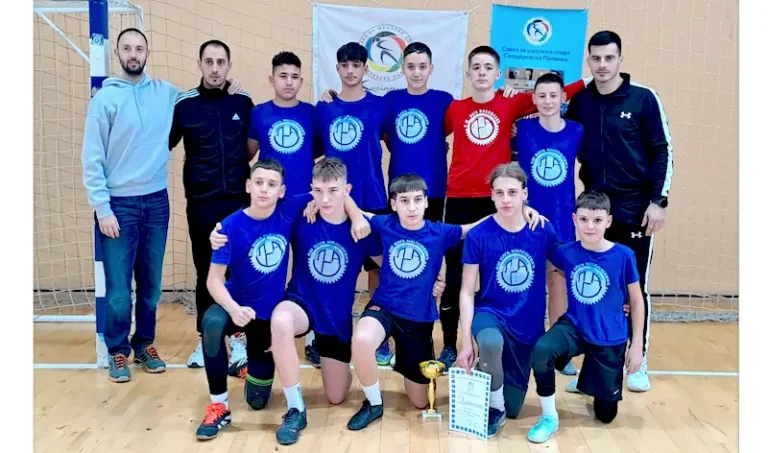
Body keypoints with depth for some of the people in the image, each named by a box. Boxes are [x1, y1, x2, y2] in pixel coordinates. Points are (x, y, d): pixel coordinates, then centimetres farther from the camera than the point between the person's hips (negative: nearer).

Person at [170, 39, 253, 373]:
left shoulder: (243, 102, 5)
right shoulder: (184, 103, 0)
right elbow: (164, 144, 0)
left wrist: (236, 166, 6)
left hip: (239, 200, 1)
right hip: (201, 203, 0)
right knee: (205, 272, 8)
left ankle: (238, 338, 12)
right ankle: (204, 338, 22)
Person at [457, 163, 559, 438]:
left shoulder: (543, 231, -8)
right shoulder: (478, 235, -14)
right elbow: (467, 292, -11)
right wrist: (466, 341, -16)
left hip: (529, 324, 2)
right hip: (490, 312, -2)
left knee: (513, 409, 5)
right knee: (491, 342, -39)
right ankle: (495, 408, -11)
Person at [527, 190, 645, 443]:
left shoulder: (623, 256, -14)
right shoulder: (566, 253, -10)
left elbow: (636, 301, -2)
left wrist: (637, 346, 0)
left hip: (611, 339, 0)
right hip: (574, 327, 1)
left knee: (606, 415, 9)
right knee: (541, 350, -33)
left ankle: (590, 380, 43)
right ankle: (549, 417, -10)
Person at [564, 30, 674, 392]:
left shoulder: (644, 99, -4)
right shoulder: (579, 102, 4)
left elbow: (662, 151, -4)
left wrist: (658, 201, -9)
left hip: (635, 210, -2)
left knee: (635, 287, 5)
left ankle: (639, 363, 19)